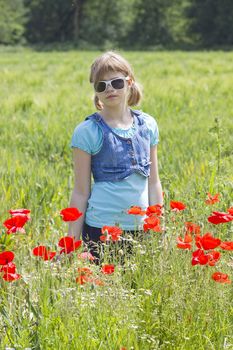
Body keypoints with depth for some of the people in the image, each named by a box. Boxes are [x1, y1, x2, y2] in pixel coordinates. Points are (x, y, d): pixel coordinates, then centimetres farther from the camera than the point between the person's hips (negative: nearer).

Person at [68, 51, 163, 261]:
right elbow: (81, 193, -3)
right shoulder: (88, 131, -5)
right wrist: (72, 244, -4)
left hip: (142, 227, 4)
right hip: (102, 228, -4)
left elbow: (153, 183, 13)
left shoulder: (147, 125, 6)